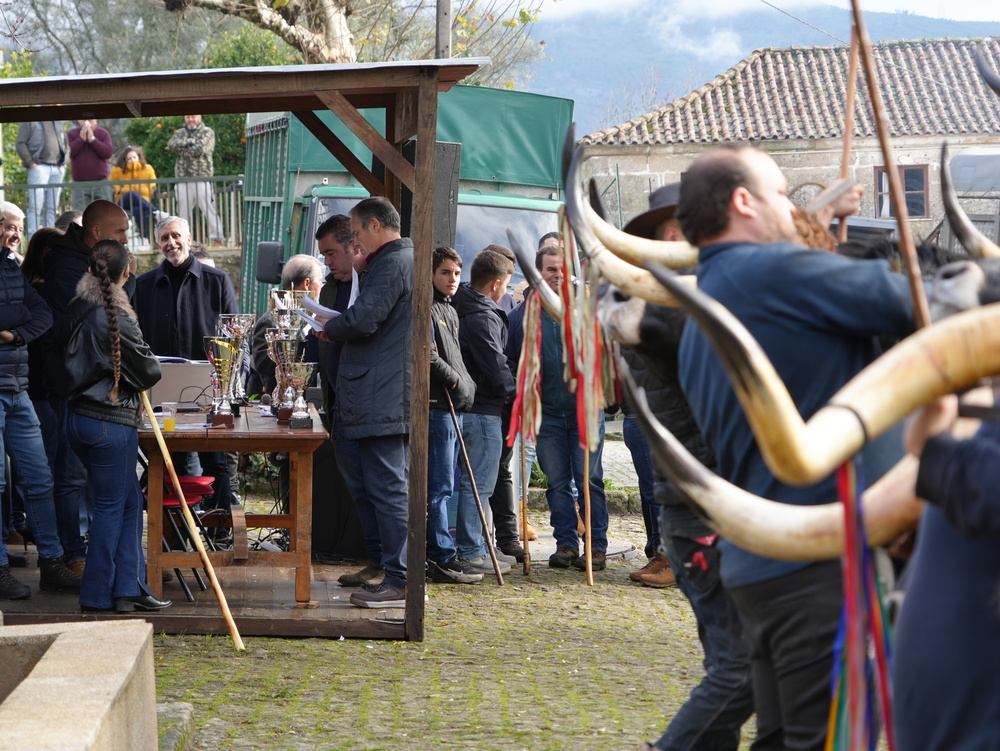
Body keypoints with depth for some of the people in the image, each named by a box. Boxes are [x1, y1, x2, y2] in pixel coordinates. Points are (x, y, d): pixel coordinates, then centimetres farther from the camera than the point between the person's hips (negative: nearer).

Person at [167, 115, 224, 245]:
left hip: (202, 178, -4)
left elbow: (200, 149, -12)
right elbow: (171, 145, -3)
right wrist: (190, 141, -7)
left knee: (209, 210, -6)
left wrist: (181, 148, -1)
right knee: (183, 212, 7)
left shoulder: (207, 132, 4)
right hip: (183, 180, 4)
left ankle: (217, 239, -4)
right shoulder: (180, 133, 18)